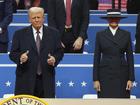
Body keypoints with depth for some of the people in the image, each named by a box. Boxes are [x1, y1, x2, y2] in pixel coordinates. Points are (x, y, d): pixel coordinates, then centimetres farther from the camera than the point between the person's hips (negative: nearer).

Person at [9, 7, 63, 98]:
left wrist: (55, 59, -13)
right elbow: (13, 53, 3)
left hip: (46, 79, 1)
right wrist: (20, 57, -19)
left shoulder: (53, 33, 8)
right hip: (26, 79, -1)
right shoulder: (20, 34, 4)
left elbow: (59, 52, 9)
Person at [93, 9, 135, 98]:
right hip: (105, 75, 0)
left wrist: (130, 79, -2)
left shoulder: (126, 34, 5)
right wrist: (96, 79, -2)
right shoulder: (100, 35, 4)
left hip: (121, 75, 1)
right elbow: (97, 58, 4)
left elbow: (130, 57, 4)